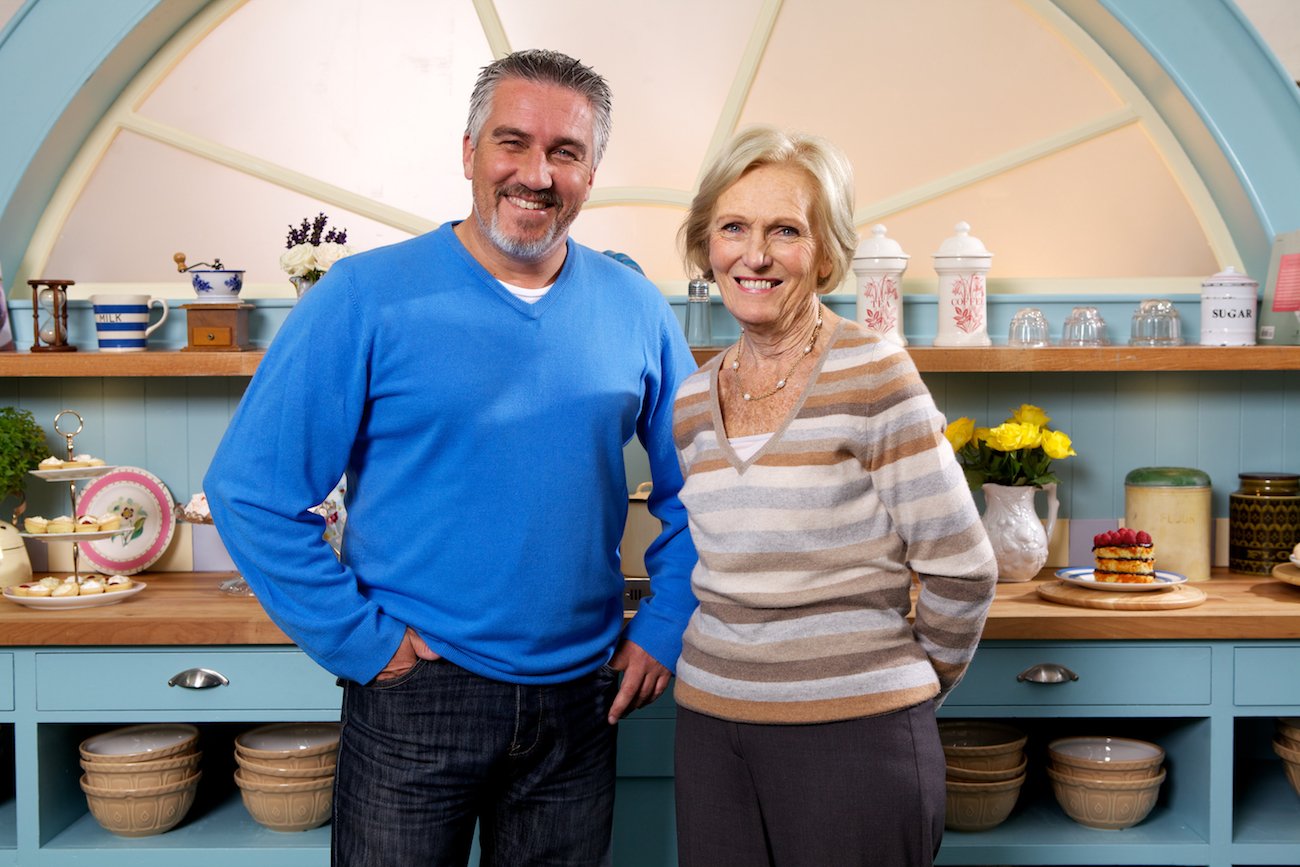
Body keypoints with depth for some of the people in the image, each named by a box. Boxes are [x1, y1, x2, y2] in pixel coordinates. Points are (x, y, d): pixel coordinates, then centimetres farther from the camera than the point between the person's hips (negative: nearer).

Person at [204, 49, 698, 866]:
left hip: (582, 698, 3)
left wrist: (663, 631, 3)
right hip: (418, 692, -3)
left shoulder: (636, 309, 2)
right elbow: (249, 490, -11)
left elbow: (693, 490, 11)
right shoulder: (366, 297, -9)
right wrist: (361, 641, -11)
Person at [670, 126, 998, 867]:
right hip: (712, 728, 5)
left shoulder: (873, 375, -11)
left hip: (853, 736, -5)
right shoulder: (694, 401, 7)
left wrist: (916, 682, 4)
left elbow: (961, 571, -8)